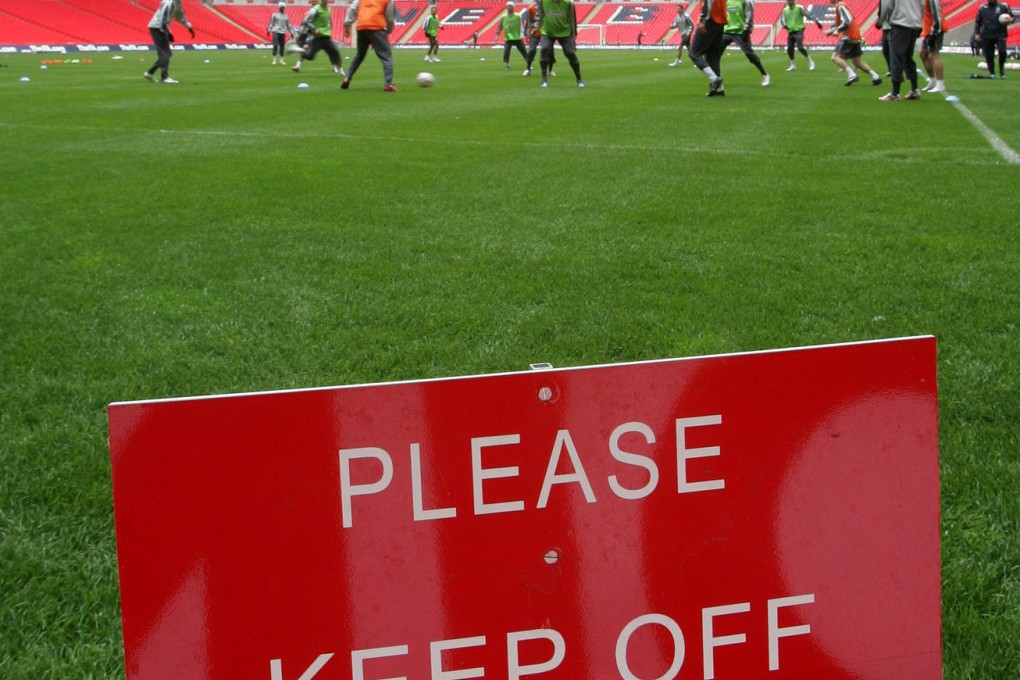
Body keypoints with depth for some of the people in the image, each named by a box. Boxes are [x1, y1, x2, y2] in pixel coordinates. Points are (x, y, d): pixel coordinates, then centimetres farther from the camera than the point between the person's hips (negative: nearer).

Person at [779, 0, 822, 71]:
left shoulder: (799, 8, -7)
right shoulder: (785, 10, 8)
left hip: (798, 31, -6)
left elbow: (809, 15, -9)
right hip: (790, 32, 6)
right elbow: (782, 19, 16)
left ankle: (810, 62, -7)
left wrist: (816, 21, -15)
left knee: (800, 47, -20)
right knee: (789, 50, 4)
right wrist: (785, 25, -5)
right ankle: (793, 65, 22)